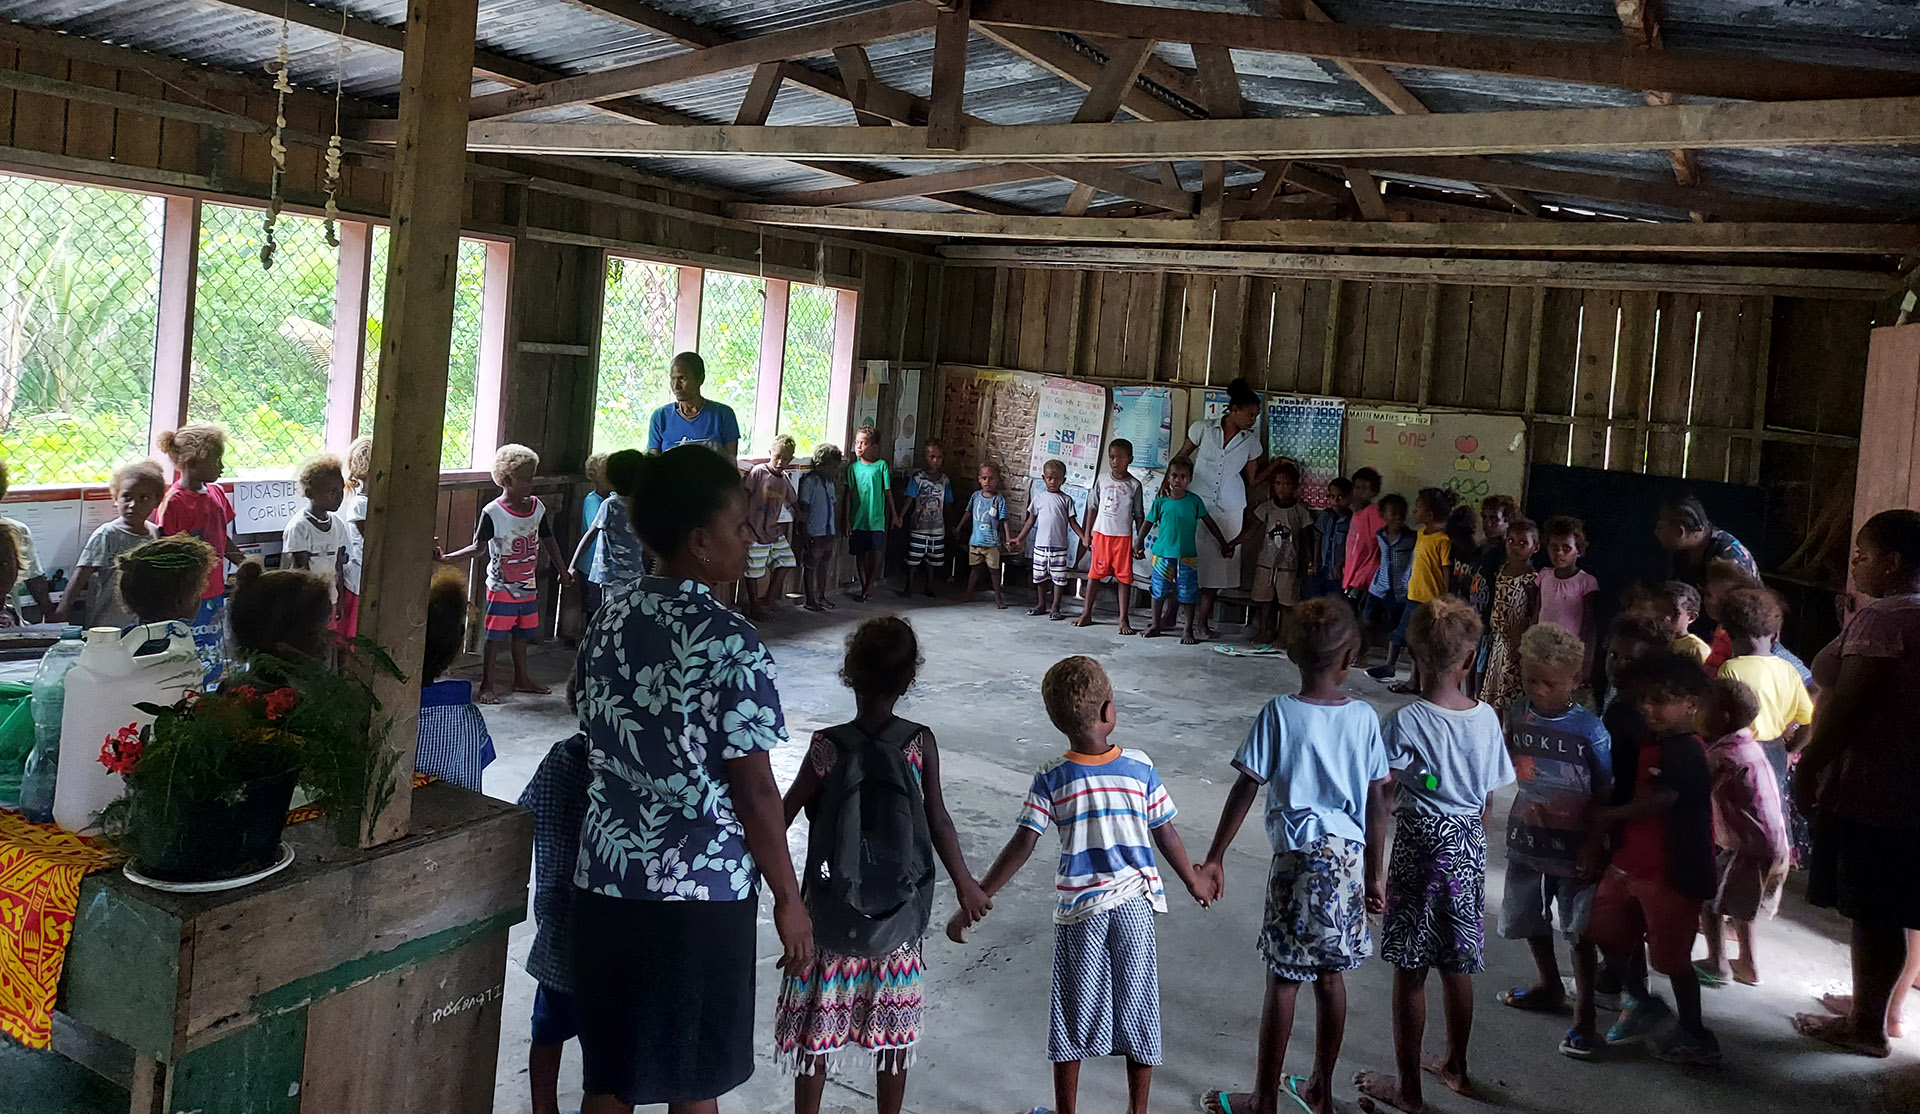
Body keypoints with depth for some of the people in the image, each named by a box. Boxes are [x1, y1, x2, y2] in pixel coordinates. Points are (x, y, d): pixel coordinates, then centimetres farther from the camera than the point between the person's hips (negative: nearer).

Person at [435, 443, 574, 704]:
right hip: (502, 588, -5)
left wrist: (563, 570, 20)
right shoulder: (493, 513, -15)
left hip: (528, 587, 5)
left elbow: (548, 541, 14)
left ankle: (522, 679, 31)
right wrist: (446, 557, -25)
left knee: (521, 634, 17)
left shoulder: (537, 507, 2)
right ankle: (486, 685, 11)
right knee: (494, 637, 0)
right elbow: (477, 546, -13)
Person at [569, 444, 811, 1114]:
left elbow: (600, 750, 11)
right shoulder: (730, 642, -17)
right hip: (702, 895, -6)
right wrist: (789, 900, -7)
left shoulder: (607, 625, 3)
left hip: (606, 883, 6)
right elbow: (754, 790, -16)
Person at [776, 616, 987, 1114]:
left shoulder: (827, 747, -15)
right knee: (893, 1032, 16)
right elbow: (939, 823, -5)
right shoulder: (920, 743, -10)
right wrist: (966, 885, 9)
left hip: (831, 913, -2)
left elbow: (781, 819, -9)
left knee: (817, 1028, 12)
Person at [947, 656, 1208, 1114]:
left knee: (1073, 1021, 12)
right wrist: (1194, 883, 16)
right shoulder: (1140, 767, -9)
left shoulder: (1050, 779, -11)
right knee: (1137, 1011, 15)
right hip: (1135, 904, 1)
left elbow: (1021, 847, -15)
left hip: (1078, 911, -1)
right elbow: (1167, 836, -1)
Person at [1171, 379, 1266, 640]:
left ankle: (1204, 620, 10)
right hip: (1197, 502, -2)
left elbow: (1252, 481, 10)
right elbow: (1182, 456, 9)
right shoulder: (1203, 429, -2)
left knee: (1218, 559, 2)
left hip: (1229, 508, 2)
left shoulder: (1250, 441, 4)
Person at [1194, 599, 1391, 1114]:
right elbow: (1378, 802, 3)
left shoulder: (1279, 714, -11)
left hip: (1299, 858, -4)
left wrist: (1214, 858, -4)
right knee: (1331, 973, 15)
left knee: (1283, 979, 4)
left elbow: (1245, 790, -11)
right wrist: (1372, 875, 13)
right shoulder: (1365, 718, -1)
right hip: (1348, 859, 4)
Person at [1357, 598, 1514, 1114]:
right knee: (1458, 963, 20)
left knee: (1410, 971, 5)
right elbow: (1487, 799, 7)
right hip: (1469, 845, 5)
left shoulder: (1406, 722, -17)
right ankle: (1456, 1066, 36)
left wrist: (1373, 863, -4)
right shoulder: (1487, 718, -2)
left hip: (1422, 848, -5)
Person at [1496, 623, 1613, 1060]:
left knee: (1580, 930, 1)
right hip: (1527, 839, 5)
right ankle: (1549, 986, 42)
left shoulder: (1589, 729, -17)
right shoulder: (1515, 716, -6)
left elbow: (1605, 794, -11)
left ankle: (1584, 1016, 12)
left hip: (1574, 845, -5)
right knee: (1529, 919, 20)